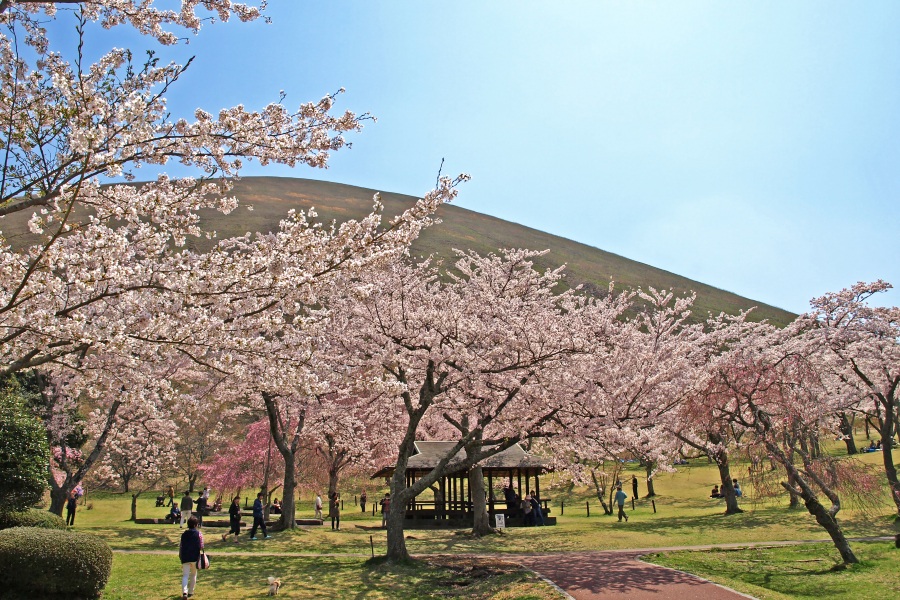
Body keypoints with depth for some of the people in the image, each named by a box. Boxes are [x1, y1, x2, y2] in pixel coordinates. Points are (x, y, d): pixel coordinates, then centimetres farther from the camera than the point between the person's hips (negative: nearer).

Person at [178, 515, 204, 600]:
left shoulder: (184, 534, 5)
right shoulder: (199, 534, -4)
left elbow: (180, 546, 7)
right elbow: (201, 547, -8)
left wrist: (180, 556, 20)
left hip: (185, 558, 1)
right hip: (195, 558, -1)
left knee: (185, 575, 1)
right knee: (193, 575, 16)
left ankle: (184, 591, -19)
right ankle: (190, 592, 22)